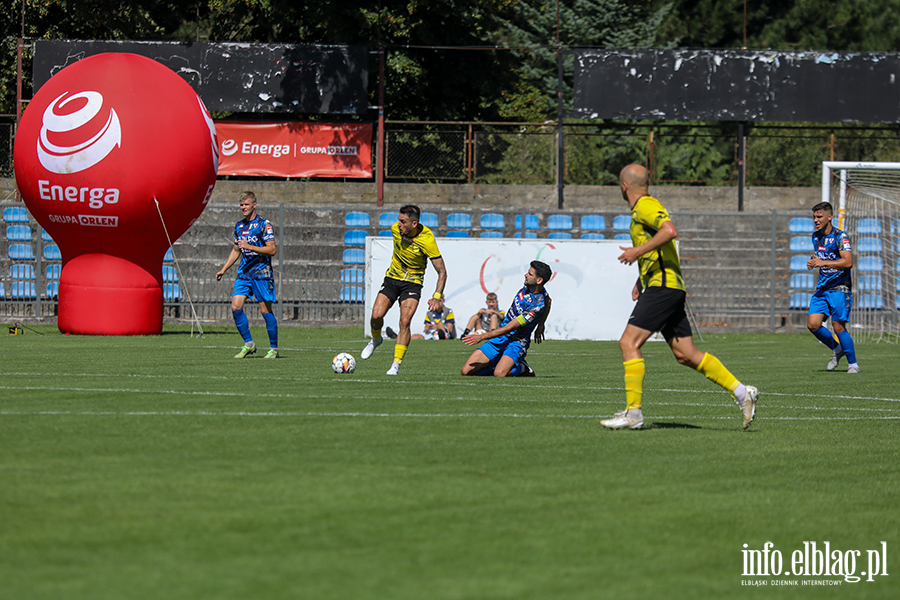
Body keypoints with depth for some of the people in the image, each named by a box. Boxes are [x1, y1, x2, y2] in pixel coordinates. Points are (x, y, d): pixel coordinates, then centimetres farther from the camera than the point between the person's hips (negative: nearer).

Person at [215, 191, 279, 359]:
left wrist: (249, 246, -21)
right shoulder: (239, 226, 13)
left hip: (262, 273, -6)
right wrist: (223, 269, 19)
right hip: (244, 273, 6)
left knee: (265, 310, -4)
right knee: (235, 307, -7)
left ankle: (273, 348, 7)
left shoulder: (264, 224, -7)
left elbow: (272, 250, -14)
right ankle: (248, 345, 4)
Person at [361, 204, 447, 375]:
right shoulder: (396, 228, -12)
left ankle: (396, 365, -14)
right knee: (376, 315, -12)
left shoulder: (427, 240, -24)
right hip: (392, 278, 4)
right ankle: (376, 339, 22)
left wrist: (437, 297, -30)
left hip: (412, 283, -4)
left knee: (405, 321, -20)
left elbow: (442, 271, -20)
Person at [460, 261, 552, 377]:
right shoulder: (527, 286, 2)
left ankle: (522, 368, -3)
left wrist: (482, 337, -23)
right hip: (499, 339, 7)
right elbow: (548, 301, 26)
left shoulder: (537, 305, -23)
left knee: (499, 374, -35)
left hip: (517, 343, -7)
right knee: (466, 371, -6)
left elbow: (510, 327, -23)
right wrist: (541, 325, 25)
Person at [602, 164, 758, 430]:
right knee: (686, 354, 6)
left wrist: (637, 250, -23)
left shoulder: (646, 205, -8)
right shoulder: (640, 210, 23)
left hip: (663, 287, -10)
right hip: (668, 288, 10)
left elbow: (670, 230, -26)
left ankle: (633, 413, -11)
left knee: (629, 343, -10)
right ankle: (741, 392, 3)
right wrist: (640, 282, 26)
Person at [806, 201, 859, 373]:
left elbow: (848, 262, -23)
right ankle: (837, 349, 19)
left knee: (838, 327, -10)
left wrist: (823, 262, -29)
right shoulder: (816, 236, 11)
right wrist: (813, 262, 6)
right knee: (813, 324, -5)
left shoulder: (840, 236, -12)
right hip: (822, 288, 7)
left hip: (839, 288, -7)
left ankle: (853, 364, 4)